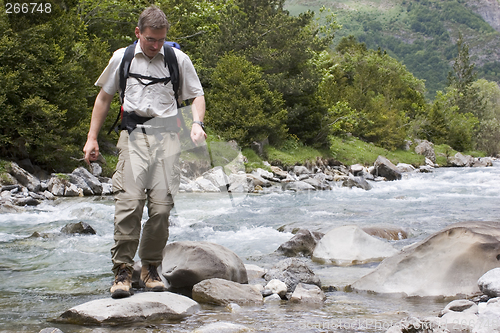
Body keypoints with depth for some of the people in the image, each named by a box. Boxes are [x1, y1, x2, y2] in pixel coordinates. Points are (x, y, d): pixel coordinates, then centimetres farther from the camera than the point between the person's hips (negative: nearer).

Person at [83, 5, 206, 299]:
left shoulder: (179, 59, 7)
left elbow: (197, 95, 15)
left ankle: (151, 268, 11)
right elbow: (104, 97, 18)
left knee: (161, 207, -4)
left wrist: (197, 123, -5)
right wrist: (92, 138, 15)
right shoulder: (122, 58, 9)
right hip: (133, 136, 0)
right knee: (129, 202, -14)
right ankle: (123, 270, -8)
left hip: (166, 137, 1)